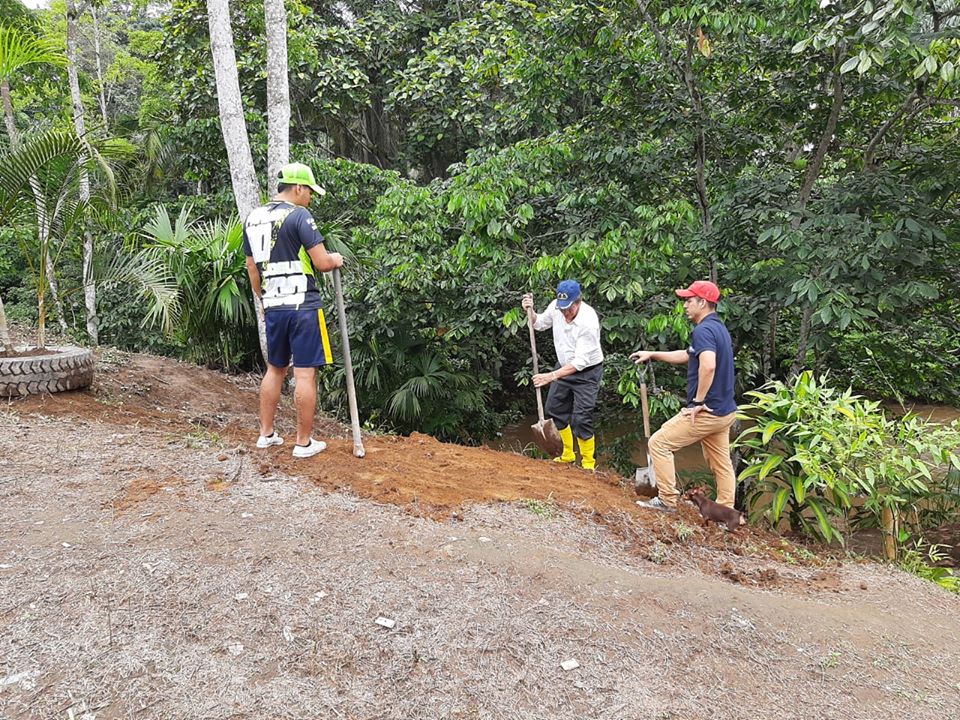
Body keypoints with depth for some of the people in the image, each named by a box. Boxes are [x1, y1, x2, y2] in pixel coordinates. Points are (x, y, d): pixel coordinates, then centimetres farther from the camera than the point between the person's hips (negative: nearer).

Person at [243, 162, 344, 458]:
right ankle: (304, 443, 6)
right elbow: (321, 262, -15)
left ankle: (266, 434, 25)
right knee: (305, 374, 0)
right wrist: (335, 259, 7)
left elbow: (252, 267, 17)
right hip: (303, 306, -7)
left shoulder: (253, 218, 12)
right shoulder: (299, 215, -11)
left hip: (273, 308, 7)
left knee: (275, 369, 19)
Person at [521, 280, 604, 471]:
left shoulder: (588, 321, -32)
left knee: (580, 419, -11)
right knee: (554, 409, 14)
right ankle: (568, 455, 33)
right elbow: (539, 323, 9)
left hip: (587, 371, -7)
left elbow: (580, 361, -31)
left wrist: (551, 376, -36)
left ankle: (588, 462, 10)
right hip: (564, 365, 7)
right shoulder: (556, 306, -13)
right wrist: (530, 310, -12)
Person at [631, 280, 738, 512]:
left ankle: (667, 500, 6)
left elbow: (708, 365, -35)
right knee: (721, 463, 16)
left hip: (706, 413, -10)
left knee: (659, 443, 0)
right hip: (724, 411, 10)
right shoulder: (719, 328, 15)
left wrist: (698, 401, -25)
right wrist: (652, 355, 29)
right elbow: (687, 356, 28)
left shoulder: (703, 330, -17)